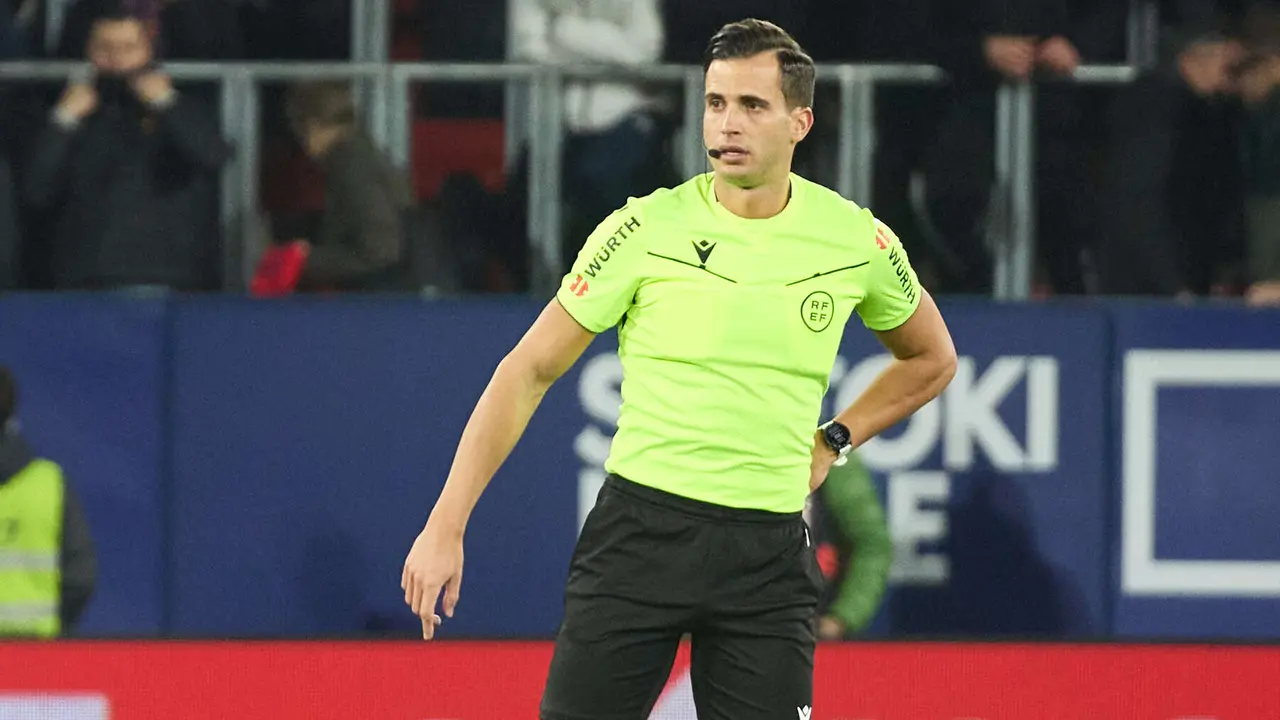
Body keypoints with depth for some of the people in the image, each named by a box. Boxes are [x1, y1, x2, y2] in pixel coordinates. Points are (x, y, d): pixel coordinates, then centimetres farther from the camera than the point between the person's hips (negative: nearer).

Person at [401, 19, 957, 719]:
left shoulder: (857, 240, 2)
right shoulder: (648, 228, -4)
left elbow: (930, 358, 23)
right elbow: (529, 371, 1)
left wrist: (832, 440, 11)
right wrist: (446, 525, -4)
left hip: (767, 552, 1)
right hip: (640, 526, -1)